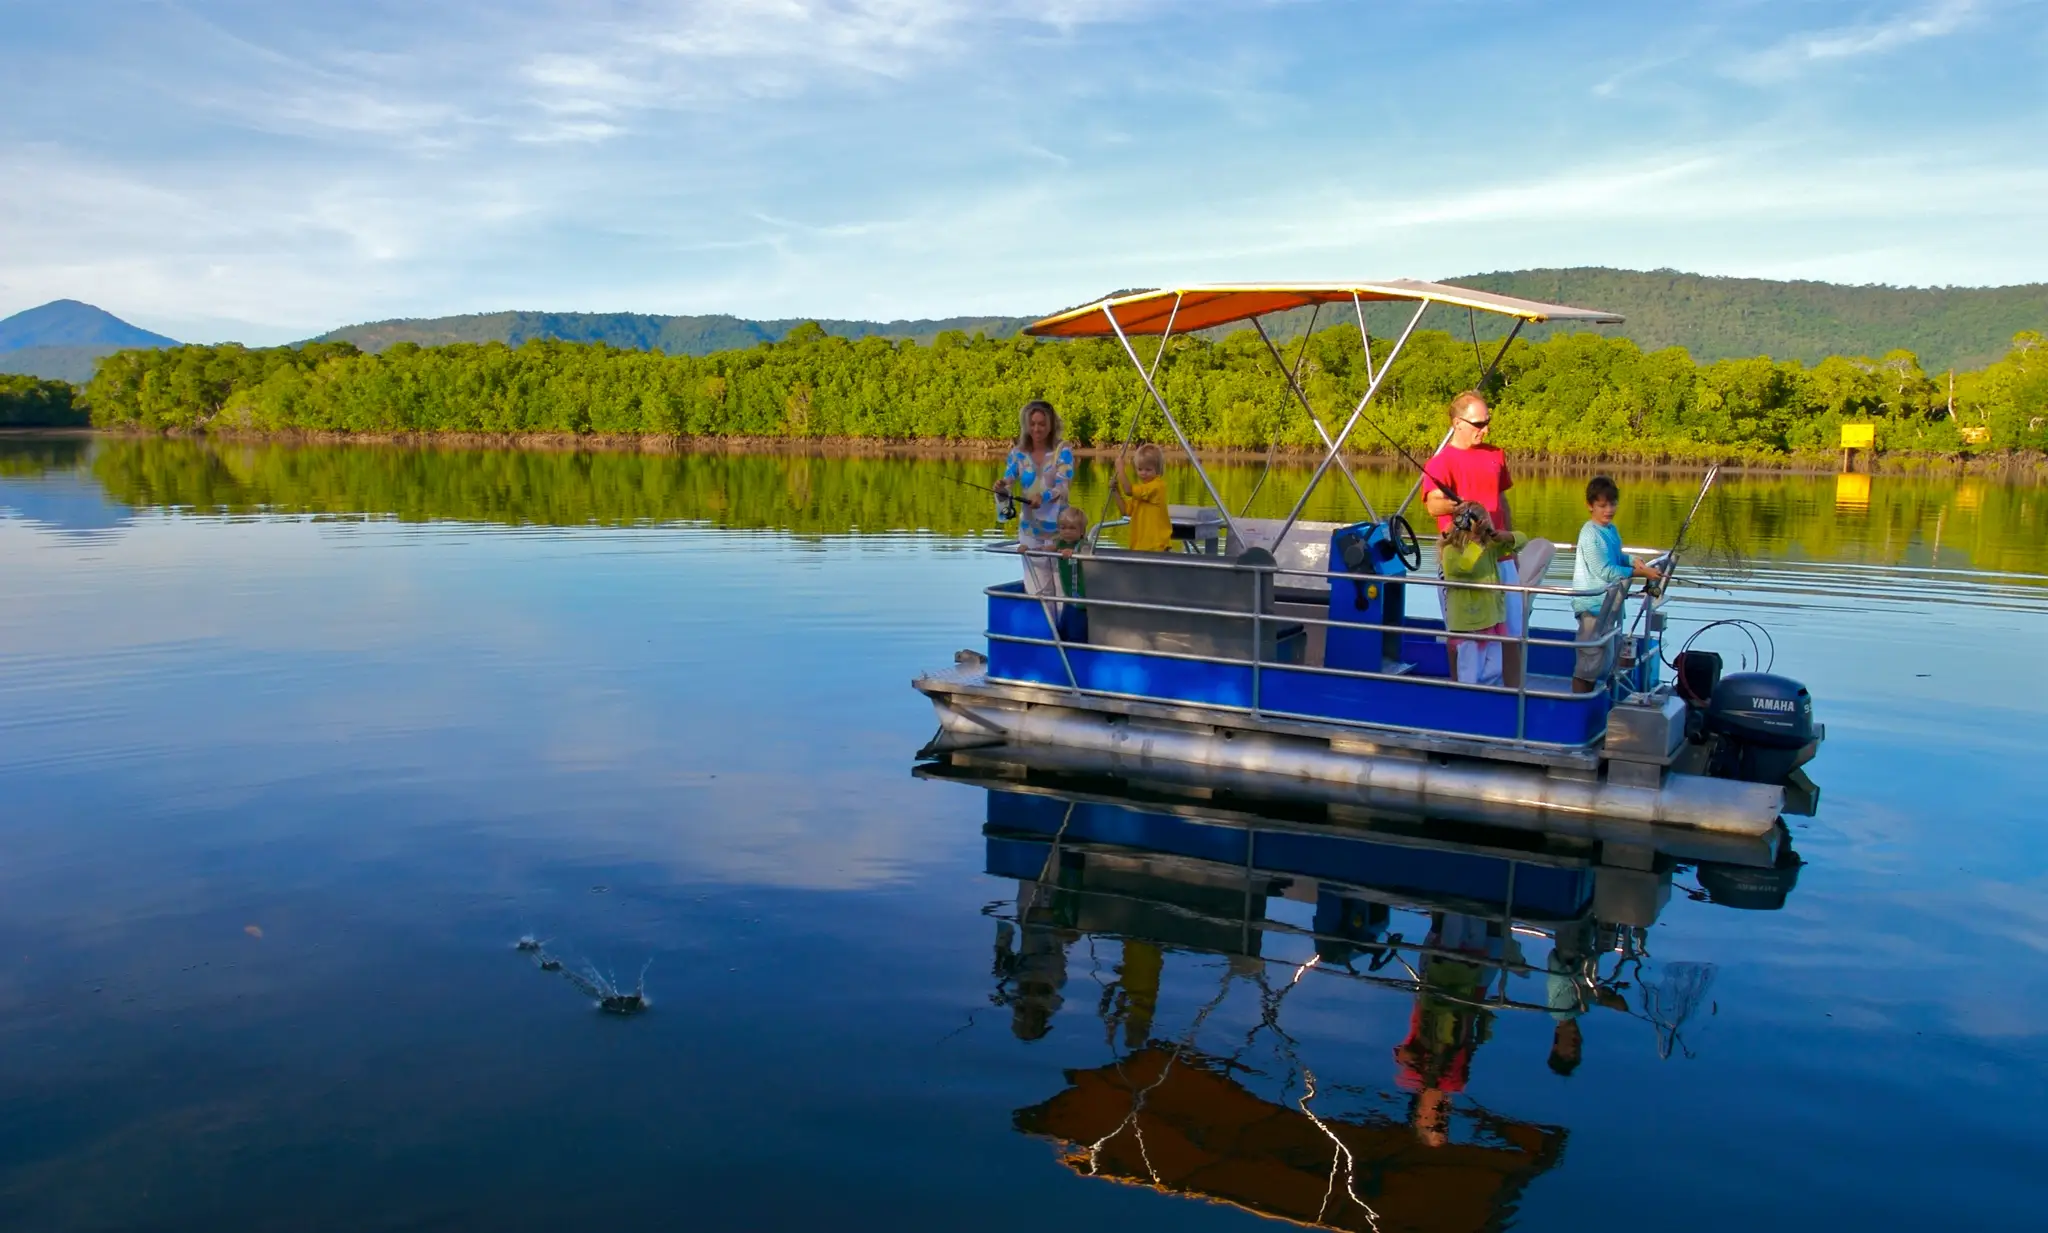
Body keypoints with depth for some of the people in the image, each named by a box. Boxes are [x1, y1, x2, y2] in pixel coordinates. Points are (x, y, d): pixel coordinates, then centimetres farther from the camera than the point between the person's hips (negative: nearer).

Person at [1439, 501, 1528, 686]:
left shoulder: (1490, 546, 8)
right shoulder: (1450, 551, -12)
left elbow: (1522, 540, 11)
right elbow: (1465, 565, -32)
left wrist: (1505, 536, -9)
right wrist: (1475, 538, -31)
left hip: (1492, 619, 7)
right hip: (1468, 623, -7)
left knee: (1494, 671, 13)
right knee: (1470, 678, -3)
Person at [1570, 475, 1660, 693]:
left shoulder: (1612, 529, 10)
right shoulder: (1590, 534, -17)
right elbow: (1605, 571, -21)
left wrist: (1633, 560, 4)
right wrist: (1641, 573, -19)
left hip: (1608, 604, 10)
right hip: (1593, 604, -10)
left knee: (1603, 658, 16)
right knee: (1589, 660, -7)